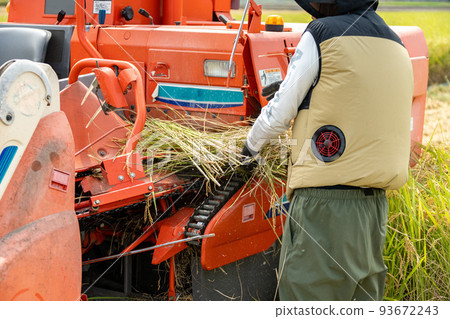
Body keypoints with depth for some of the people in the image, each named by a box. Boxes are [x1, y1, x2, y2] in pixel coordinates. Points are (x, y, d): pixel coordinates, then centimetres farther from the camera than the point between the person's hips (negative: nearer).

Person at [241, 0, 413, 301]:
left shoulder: (322, 34, -5)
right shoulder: (396, 44, 15)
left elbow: (279, 114, 1)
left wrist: (251, 145, 20)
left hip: (325, 199, -7)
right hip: (376, 204, 8)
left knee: (308, 293, -1)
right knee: (363, 297, 15)